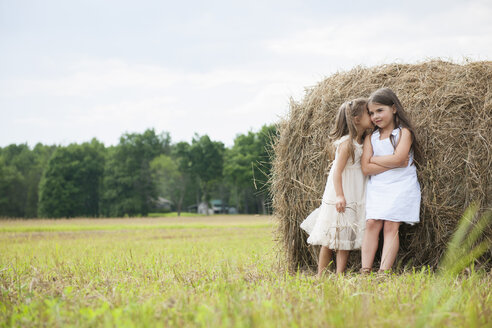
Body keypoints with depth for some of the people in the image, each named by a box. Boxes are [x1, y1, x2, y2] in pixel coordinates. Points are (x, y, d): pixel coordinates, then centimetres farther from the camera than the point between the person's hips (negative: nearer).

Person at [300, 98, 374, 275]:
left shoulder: (363, 141, 8)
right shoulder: (346, 143, -15)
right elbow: (337, 171, -18)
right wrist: (339, 196, -24)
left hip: (355, 198, 8)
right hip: (341, 198, -7)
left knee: (345, 239, 5)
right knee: (330, 240, 0)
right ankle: (320, 276, 8)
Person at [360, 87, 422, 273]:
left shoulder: (404, 132, 1)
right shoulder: (371, 138, 11)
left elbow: (397, 158, -16)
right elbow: (366, 168, -2)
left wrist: (374, 159, -2)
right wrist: (395, 164, -8)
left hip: (400, 186, -4)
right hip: (376, 187, 4)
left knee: (391, 226, -12)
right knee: (371, 223, -10)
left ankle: (384, 272, -19)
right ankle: (365, 270, -14)